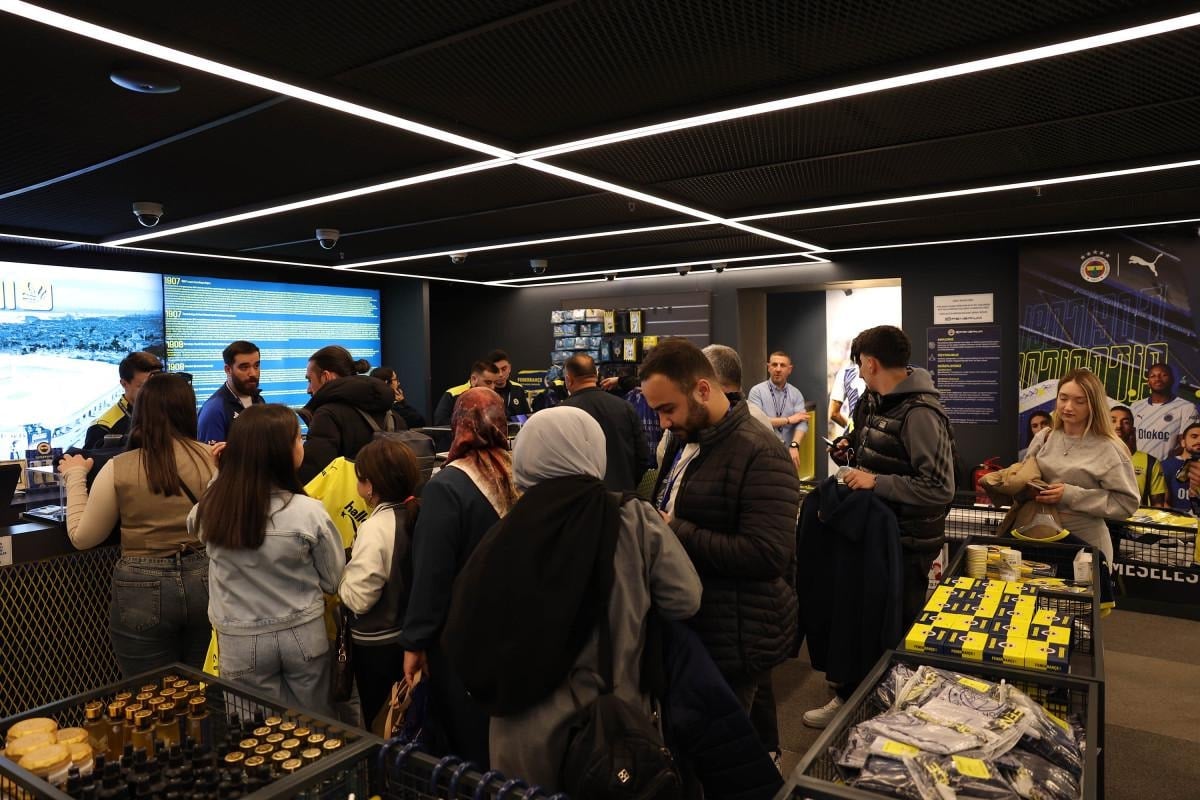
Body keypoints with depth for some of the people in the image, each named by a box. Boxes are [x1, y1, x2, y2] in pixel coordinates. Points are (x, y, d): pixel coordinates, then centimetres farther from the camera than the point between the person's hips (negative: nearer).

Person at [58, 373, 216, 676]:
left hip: (144, 589, -1)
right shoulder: (212, 458, -7)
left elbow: (82, 537, 5)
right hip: (205, 580, 2)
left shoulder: (118, 469, -9)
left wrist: (75, 476, 15)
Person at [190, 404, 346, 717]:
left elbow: (194, 523, 14)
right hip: (303, 634, -2)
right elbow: (333, 580, -8)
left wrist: (222, 472, 6)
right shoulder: (308, 512, -20)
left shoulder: (210, 507, -13)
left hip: (241, 641, 2)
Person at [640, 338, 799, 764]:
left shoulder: (760, 454, -20)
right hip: (694, 628, 9)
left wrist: (674, 532, -25)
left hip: (737, 640, -9)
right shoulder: (683, 442, 9)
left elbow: (768, 555, -28)